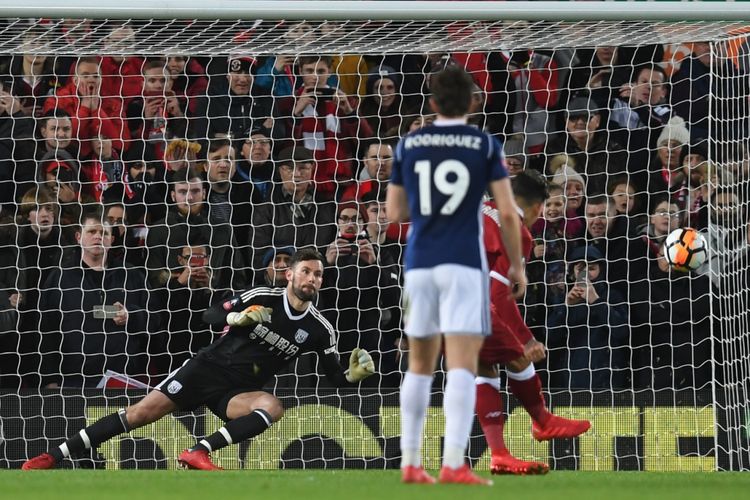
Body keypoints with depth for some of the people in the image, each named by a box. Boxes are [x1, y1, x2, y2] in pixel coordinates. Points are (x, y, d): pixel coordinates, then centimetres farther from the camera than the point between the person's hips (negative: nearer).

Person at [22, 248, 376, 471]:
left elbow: (335, 379, 6)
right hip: (208, 368, -1)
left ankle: (199, 453, -38)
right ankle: (54, 457, -10)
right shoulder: (263, 298, -4)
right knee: (142, 412, -13)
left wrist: (353, 375, -16)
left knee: (273, 407, -32)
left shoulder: (319, 330, 1)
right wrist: (238, 317, -21)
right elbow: (210, 315, -1)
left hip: (236, 392, 1)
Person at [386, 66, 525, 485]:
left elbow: (394, 212, 13)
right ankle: (454, 464, -21)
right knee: (463, 366, -8)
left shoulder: (408, 145, 8)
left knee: (420, 366, 15)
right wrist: (517, 265, 9)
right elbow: (508, 212, -4)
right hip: (464, 263, -3)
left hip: (419, 263, 3)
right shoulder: (485, 146, 0)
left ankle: (411, 463, 15)